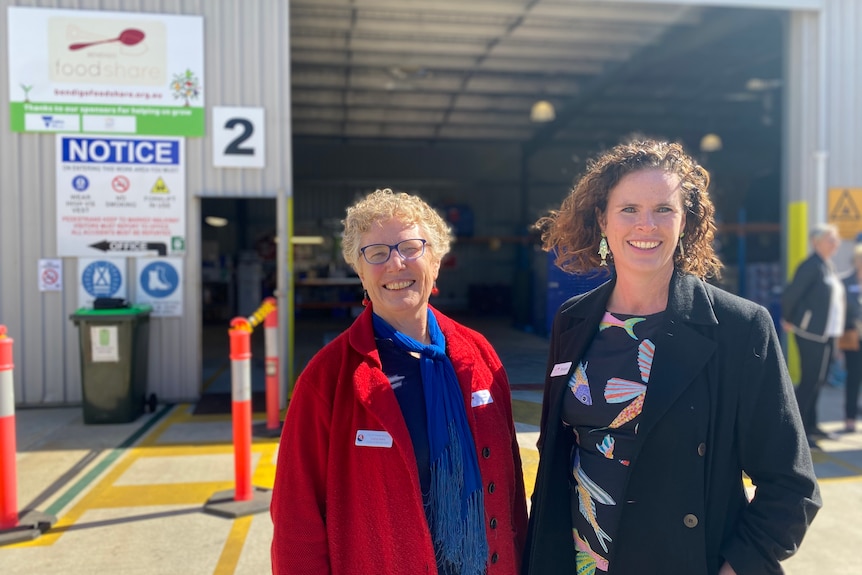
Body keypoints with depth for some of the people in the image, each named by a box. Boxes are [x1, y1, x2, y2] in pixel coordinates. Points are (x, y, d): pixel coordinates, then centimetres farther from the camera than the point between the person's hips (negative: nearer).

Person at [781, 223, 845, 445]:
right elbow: (790, 293, -18)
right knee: (809, 381, -6)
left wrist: (836, 331, 18)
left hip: (827, 335, 9)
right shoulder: (811, 266, -15)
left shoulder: (828, 266, 14)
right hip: (811, 335, -9)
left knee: (817, 381, 15)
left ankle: (811, 425, 25)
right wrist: (788, 321, -7)